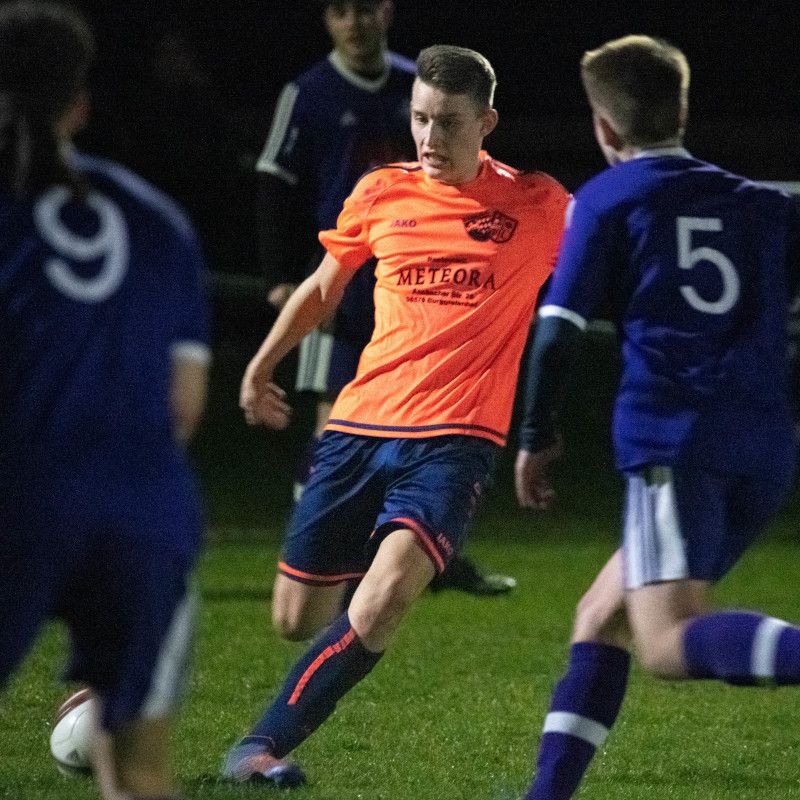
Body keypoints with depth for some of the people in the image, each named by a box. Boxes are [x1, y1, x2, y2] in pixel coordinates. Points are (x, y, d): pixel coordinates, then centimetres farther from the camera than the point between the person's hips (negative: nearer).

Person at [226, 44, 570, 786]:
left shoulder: (540, 207, 0)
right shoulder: (381, 194, 7)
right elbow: (323, 286, 24)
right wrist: (261, 366, 33)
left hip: (455, 439, -3)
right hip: (358, 425, 3)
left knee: (383, 600, -27)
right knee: (296, 619, 3)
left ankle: (263, 745, -17)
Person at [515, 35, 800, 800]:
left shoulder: (606, 201, 5)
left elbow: (558, 328, 0)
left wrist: (537, 436, 11)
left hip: (674, 441, -6)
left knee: (671, 642, -20)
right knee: (601, 616, 19)